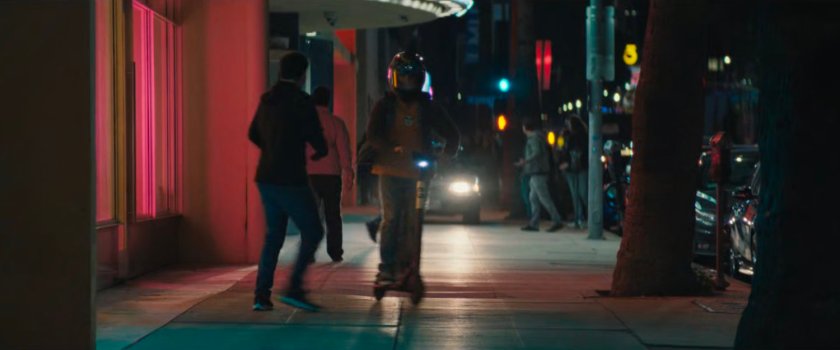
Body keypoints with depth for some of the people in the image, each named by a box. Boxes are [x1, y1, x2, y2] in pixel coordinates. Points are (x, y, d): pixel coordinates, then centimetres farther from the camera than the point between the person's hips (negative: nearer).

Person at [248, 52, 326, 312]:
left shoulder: (267, 100, 10)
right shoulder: (300, 101, -11)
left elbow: (254, 135, 22)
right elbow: (317, 140, -10)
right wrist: (318, 154, 12)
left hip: (266, 178, 7)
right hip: (290, 180, -7)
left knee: (274, 235, 13)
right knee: (312, 232, 2)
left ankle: (261, 295, 7)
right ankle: (294, 289, -6)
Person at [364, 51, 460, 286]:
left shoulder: (428, 107, 9)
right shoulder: (385, 106, 5)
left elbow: (452, 134, 13)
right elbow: (373, 136, -8)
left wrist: (447, 156, -4)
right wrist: (394, 149, -24)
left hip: (418, 172, 2)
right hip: (391, 172, -2)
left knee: (413, 223, 0)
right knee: (391, 220, -7)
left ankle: (407, 269, 7)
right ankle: (386, 269, -3)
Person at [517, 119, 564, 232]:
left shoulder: (534, 138, -12)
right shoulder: (539, 136, 19)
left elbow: (537, 152, -25)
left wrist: (525, 161, -26)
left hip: (537, 172, -11)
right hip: (536, 172, 11)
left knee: (544, 198, -10)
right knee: (533, 198, 10)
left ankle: (557, 221, -11)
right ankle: (534, 224, 9)